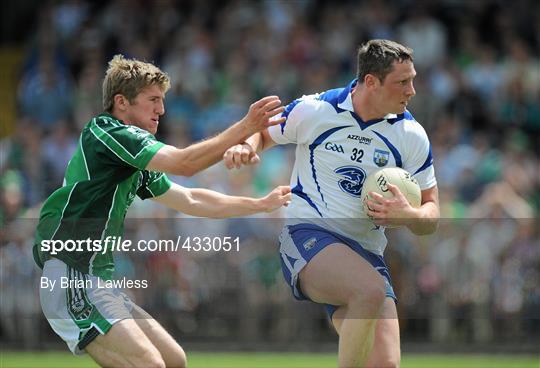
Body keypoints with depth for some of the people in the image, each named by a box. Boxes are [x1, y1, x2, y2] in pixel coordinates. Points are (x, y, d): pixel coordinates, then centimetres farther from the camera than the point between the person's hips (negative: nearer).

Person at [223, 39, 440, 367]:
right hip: (307, 233, -4)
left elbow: (431, 215, 8)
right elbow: (263, 133, 17)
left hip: (367, 253, 4)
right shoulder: (313, 110, -4)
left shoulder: (412, 136, 2)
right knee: (370, 290, -36)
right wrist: (246, 147, -7)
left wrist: (407, 215, -16)